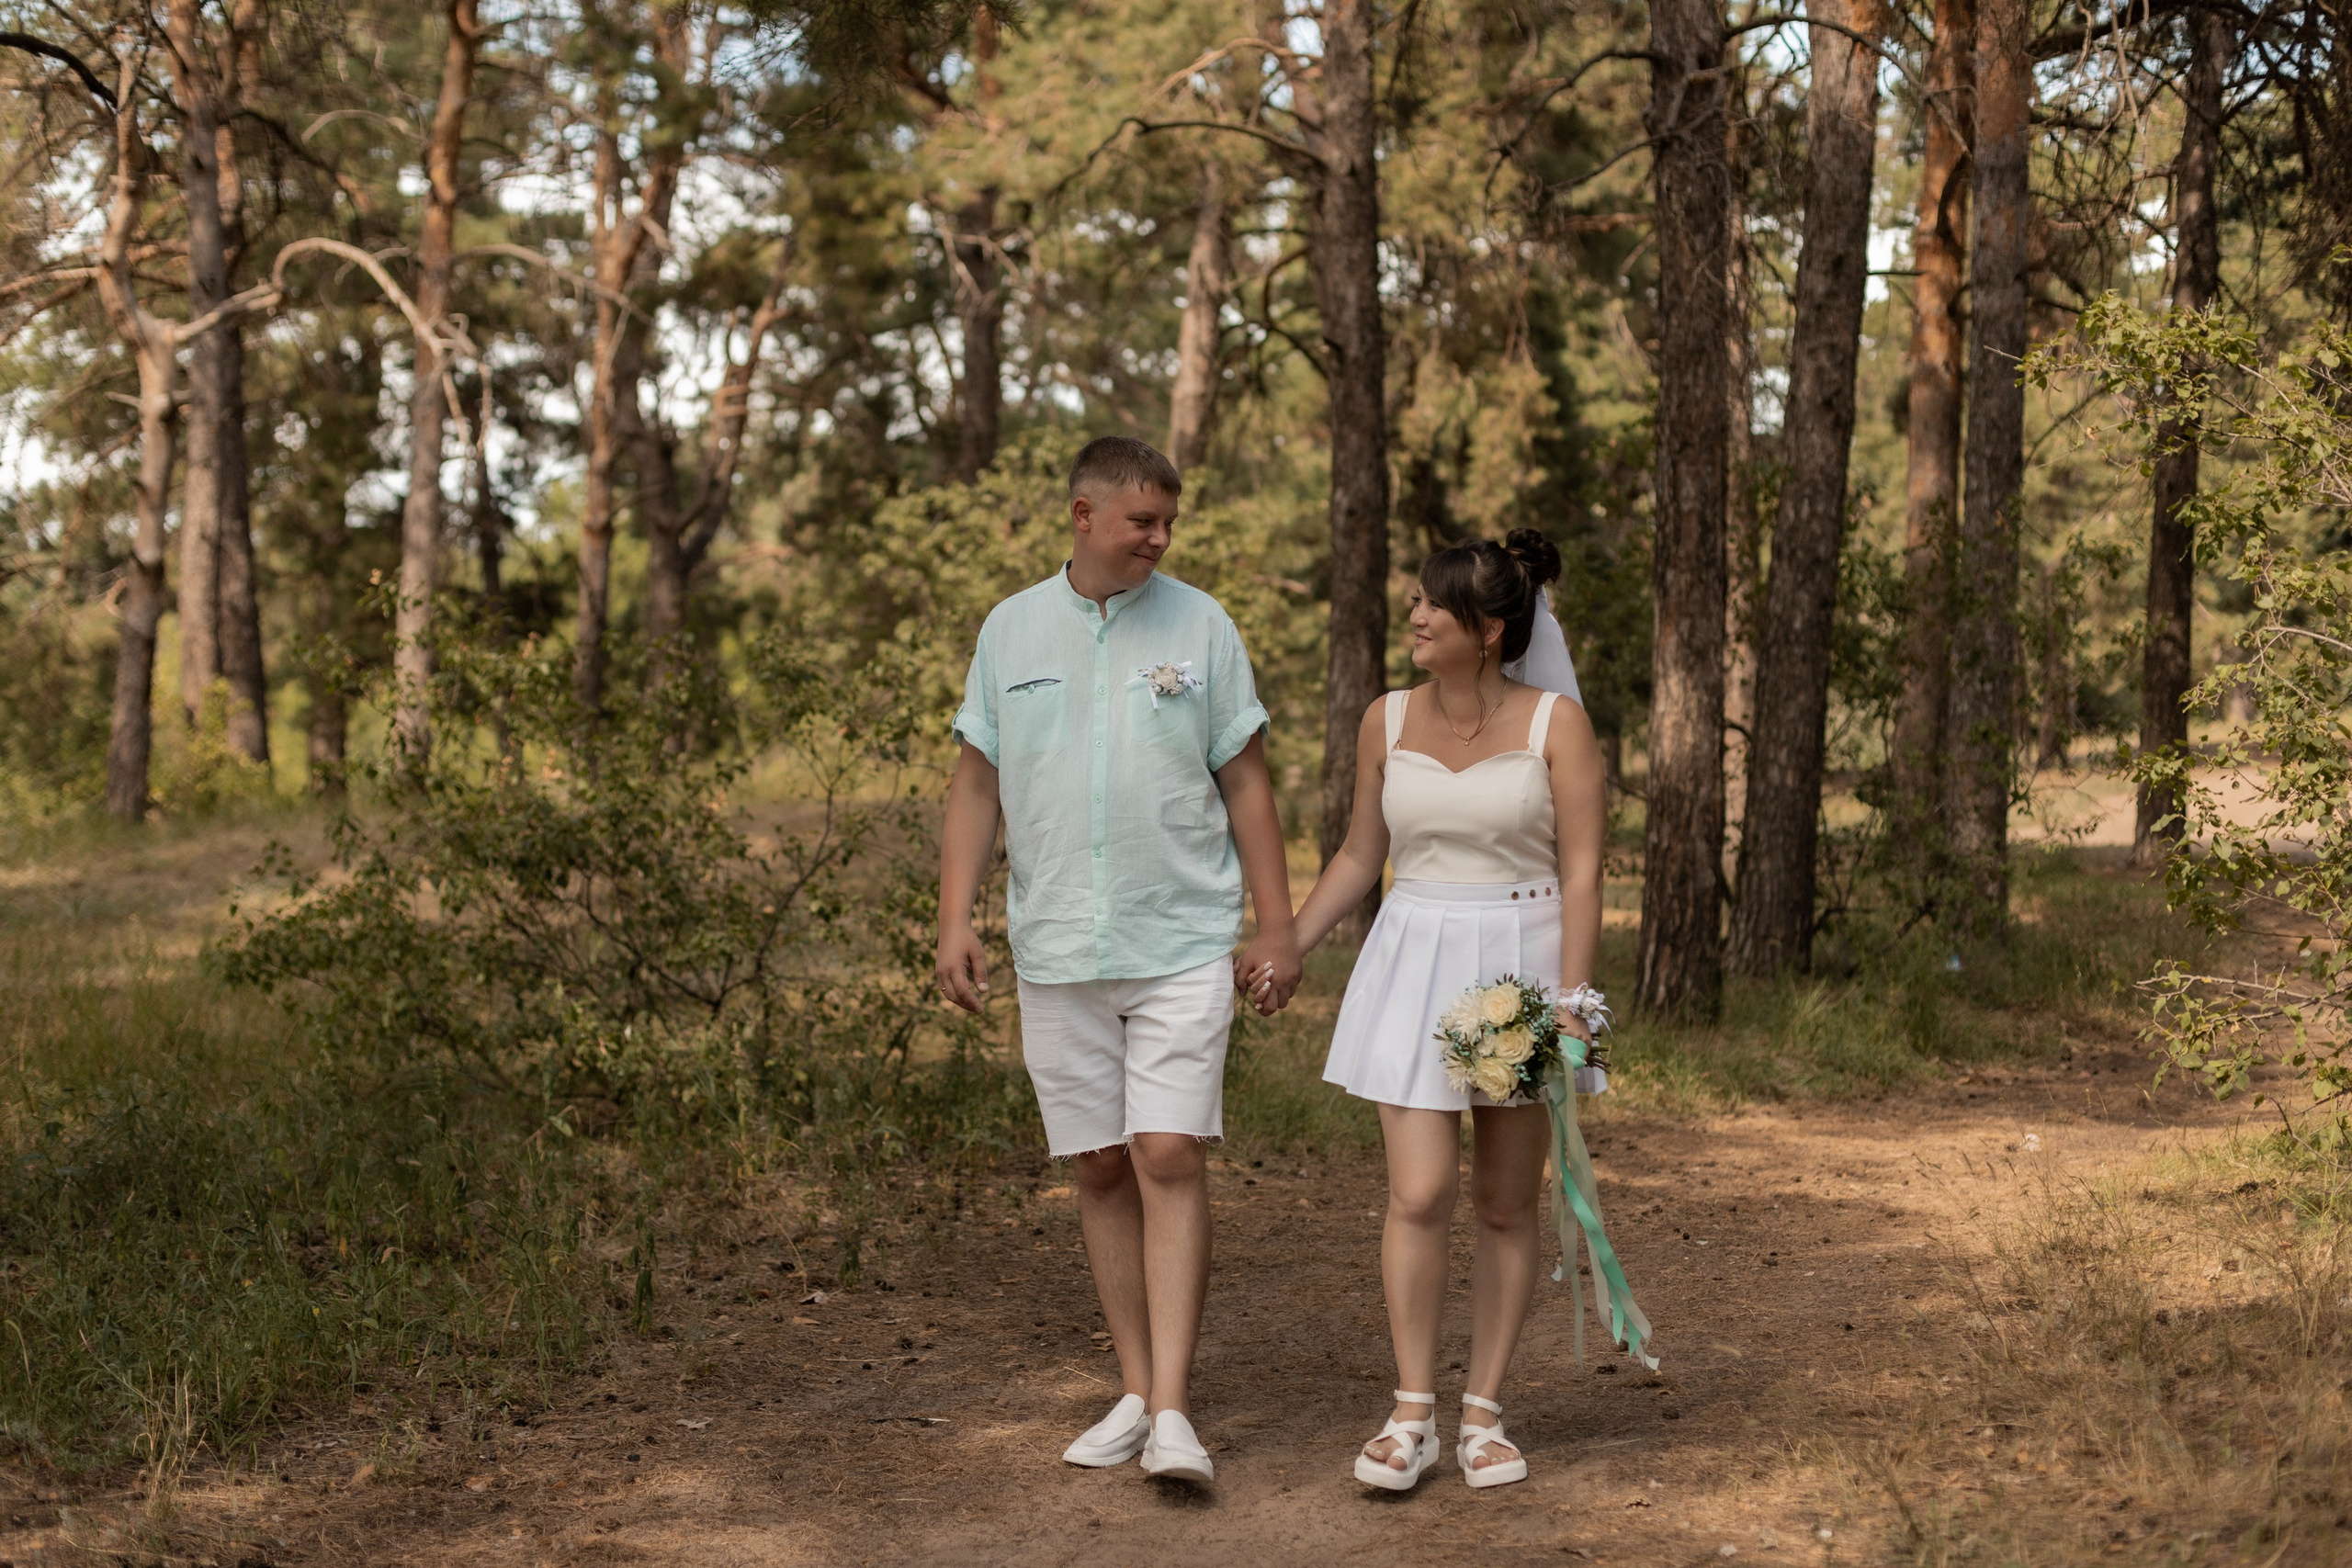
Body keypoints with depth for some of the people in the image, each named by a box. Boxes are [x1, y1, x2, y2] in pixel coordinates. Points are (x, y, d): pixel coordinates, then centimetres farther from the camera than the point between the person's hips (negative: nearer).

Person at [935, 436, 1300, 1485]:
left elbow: (1246, 785, 5)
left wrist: (1277, 928, 1)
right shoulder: (1011, 630, 7)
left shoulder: (1199, 625, 3)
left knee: (1170, 1159, -11)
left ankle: (1173, 1412, -11)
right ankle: (1136, 1394, 16)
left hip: (1183, 945, -2)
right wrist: (956, 919, 0)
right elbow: (977, 784, 9)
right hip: (1058, 953, 3)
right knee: (1099, 1168, 6)